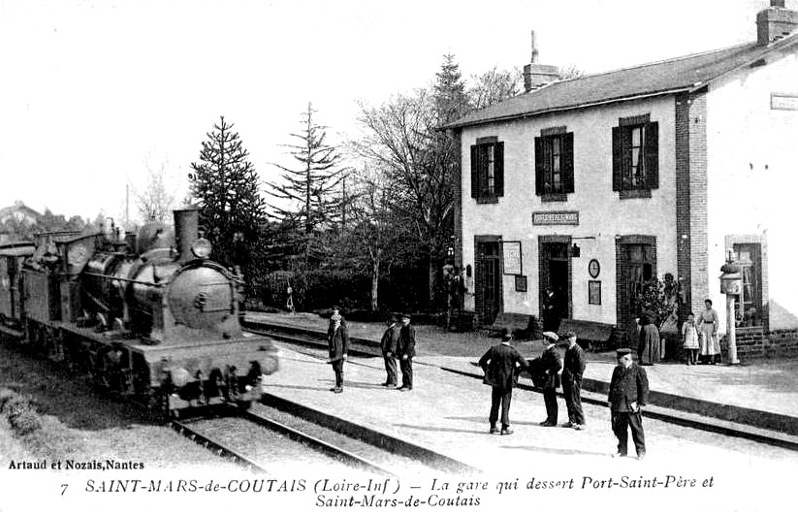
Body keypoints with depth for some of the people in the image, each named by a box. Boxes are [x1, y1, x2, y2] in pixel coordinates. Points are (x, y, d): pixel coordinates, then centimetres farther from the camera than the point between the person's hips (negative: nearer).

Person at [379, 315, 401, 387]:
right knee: (388, 367, 15)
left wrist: (390, 351, -26)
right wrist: (384, 351, 25)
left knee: (391, 366, -8)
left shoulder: (395, 330, -16)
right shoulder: (390, 329, 18)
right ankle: (389, 381, 21)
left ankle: (393, 382, -5)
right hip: (387, 351, 11)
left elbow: (394, 341, -23)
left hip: (390, 352, -11)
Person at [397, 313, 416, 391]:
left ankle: (408, 385, 0)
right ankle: (405, 384, 20)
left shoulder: (410, 329, -13)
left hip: (407, 353, -9)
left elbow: (411, 342, -18)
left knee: (407, 369, -5)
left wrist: (406, 353, -21)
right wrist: (398, 352, 18)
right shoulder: (402, 328, 16)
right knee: (403, 369, 13)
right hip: (402, 353, 9)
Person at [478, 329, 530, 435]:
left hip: (495, 380, 3)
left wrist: (488, 371, 10)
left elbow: (482, 361, 3)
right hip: (507, 382, -3)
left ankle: (493, 426, 17)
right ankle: (505, 428, 3)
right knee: (505, 405, 3)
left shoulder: (493, 349, -2)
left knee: (495, 404, 13)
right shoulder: (512, 351, -12)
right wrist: (516, 370, 1)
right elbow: (525, 365, -14)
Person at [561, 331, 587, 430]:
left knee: (575, 402, -7)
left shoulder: (578, 350, -13)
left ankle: (581, 423, -2)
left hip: (574, 380, -9)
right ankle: (572, 421, 21)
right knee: (568, 401, 12)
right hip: (566, 380, 9)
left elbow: (581, 366, -15)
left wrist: (576, 379, -17)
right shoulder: (568, 350, 15)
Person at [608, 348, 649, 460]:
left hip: (632, 406, -5)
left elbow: (644, 388, -5)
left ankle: (641, 451, 15)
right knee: (618, 428, 9)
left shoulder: (639, 370, -6)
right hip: (618, 406, 5)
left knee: (636, 429, 3)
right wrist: (610, 400, 12)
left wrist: (641, 403, -10)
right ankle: (622, 450, 23)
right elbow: (612, 386, 19)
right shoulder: (617, 370, 12)